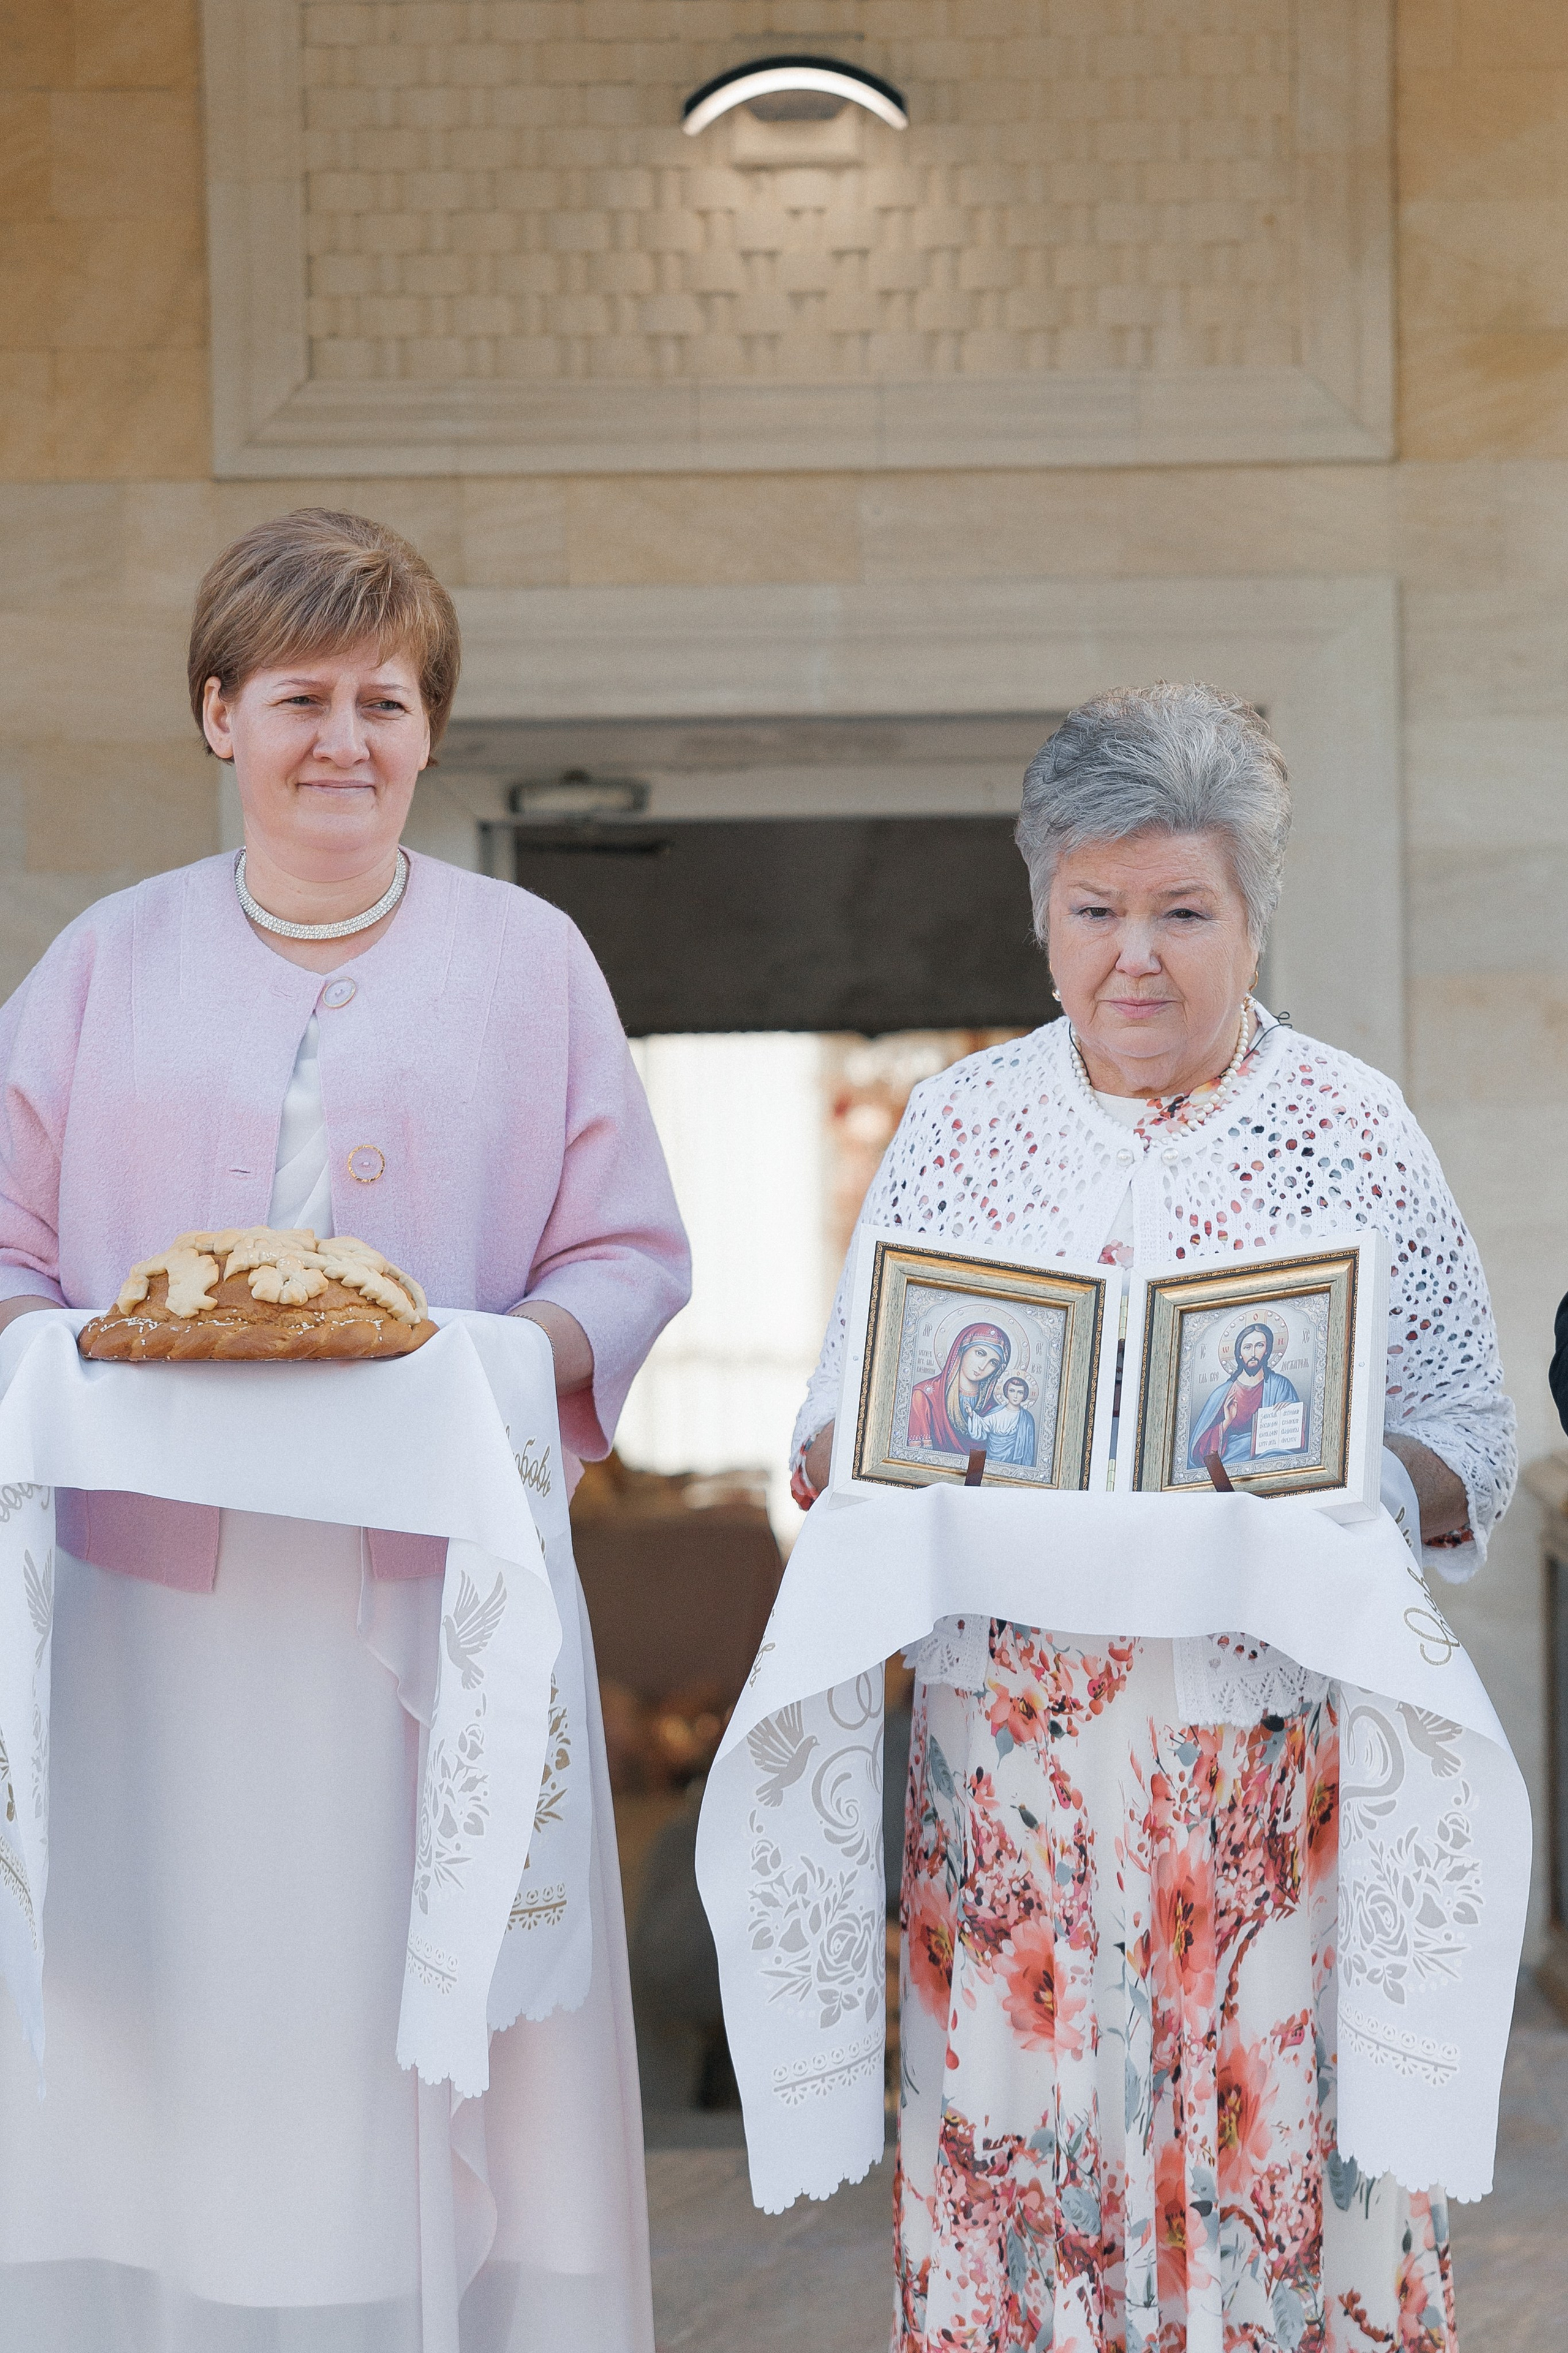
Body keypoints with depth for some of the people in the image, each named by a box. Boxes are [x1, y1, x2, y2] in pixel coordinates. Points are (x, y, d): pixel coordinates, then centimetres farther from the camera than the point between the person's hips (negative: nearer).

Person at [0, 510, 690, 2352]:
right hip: (163, 1592, 1)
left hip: (441, 1590, -1)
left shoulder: (526, 960, 8)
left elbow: (632, 1257, 7)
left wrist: (502, 1357, -14)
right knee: (166, 2036, 2)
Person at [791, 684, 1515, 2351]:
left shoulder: (1355, 1130, 3)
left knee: (1279, 2154, -2)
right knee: (1015, 2153, 1)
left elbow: (1468, 1456, 3)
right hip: (1012, 1755, 1)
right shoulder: (959, 1121, 9)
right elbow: (834, 1428, 11)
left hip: (1275, 1755, -1)